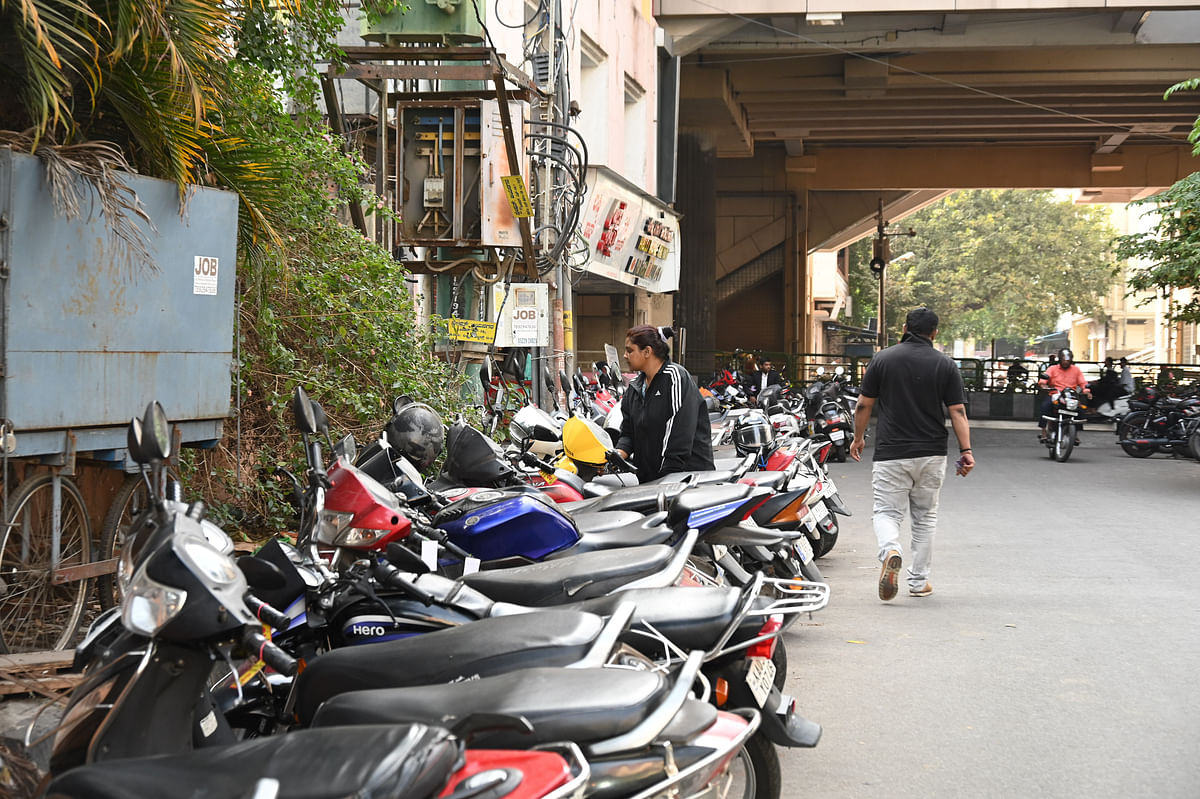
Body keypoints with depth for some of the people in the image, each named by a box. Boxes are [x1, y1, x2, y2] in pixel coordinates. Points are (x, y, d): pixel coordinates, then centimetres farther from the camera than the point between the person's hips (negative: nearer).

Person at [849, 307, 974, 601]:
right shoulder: (945, 365, 1)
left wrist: (858, 438, 15)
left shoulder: (882, 359, 0)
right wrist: (966, 451, -2)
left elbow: (863, 406, 2)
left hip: (891, 453, -1)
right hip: (931, 455, 1)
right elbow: (958, 411, -5)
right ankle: (919, 580, 17)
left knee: (887, 511, 3)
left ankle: (891, 550, -29)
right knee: (925, 516, 14)